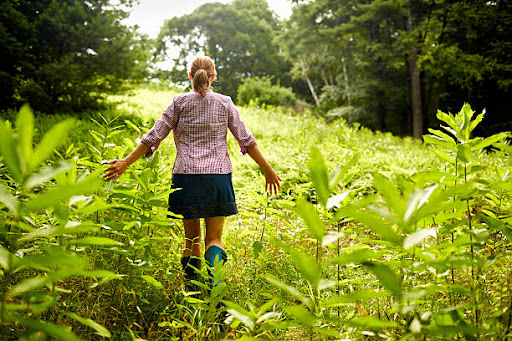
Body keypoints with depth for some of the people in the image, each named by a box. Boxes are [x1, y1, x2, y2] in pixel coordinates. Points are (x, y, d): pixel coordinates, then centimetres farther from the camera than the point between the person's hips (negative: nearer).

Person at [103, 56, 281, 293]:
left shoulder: (179, 102, 3)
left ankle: (192, 292, 8)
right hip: (218, 176, 0)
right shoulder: (225, 103, 6)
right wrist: (267, 170, 16)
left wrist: (125, 163, 2)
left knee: (191, 239, 10)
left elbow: (153, 137, -1)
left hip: (186, 176, 0)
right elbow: (246, 141, 7)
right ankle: (213, 280, -21)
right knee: (214, 238, 6)